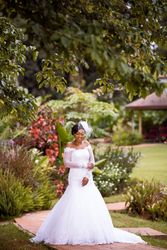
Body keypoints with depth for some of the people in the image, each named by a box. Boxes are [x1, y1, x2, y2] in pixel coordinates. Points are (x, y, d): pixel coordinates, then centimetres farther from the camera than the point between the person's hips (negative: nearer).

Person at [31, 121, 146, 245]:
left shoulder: (87, 144, 8)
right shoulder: (70, 146, -2)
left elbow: (92, 161, 5)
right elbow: (67, 162, -10)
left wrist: (87, 175, -9)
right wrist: (84, 165, -14)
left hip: (87, 178, 3)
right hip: (75, 178, -3)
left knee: (91, 204, -2)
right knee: (74, 205, -8)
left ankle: (94, 233, 4)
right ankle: (73, 234, -3)